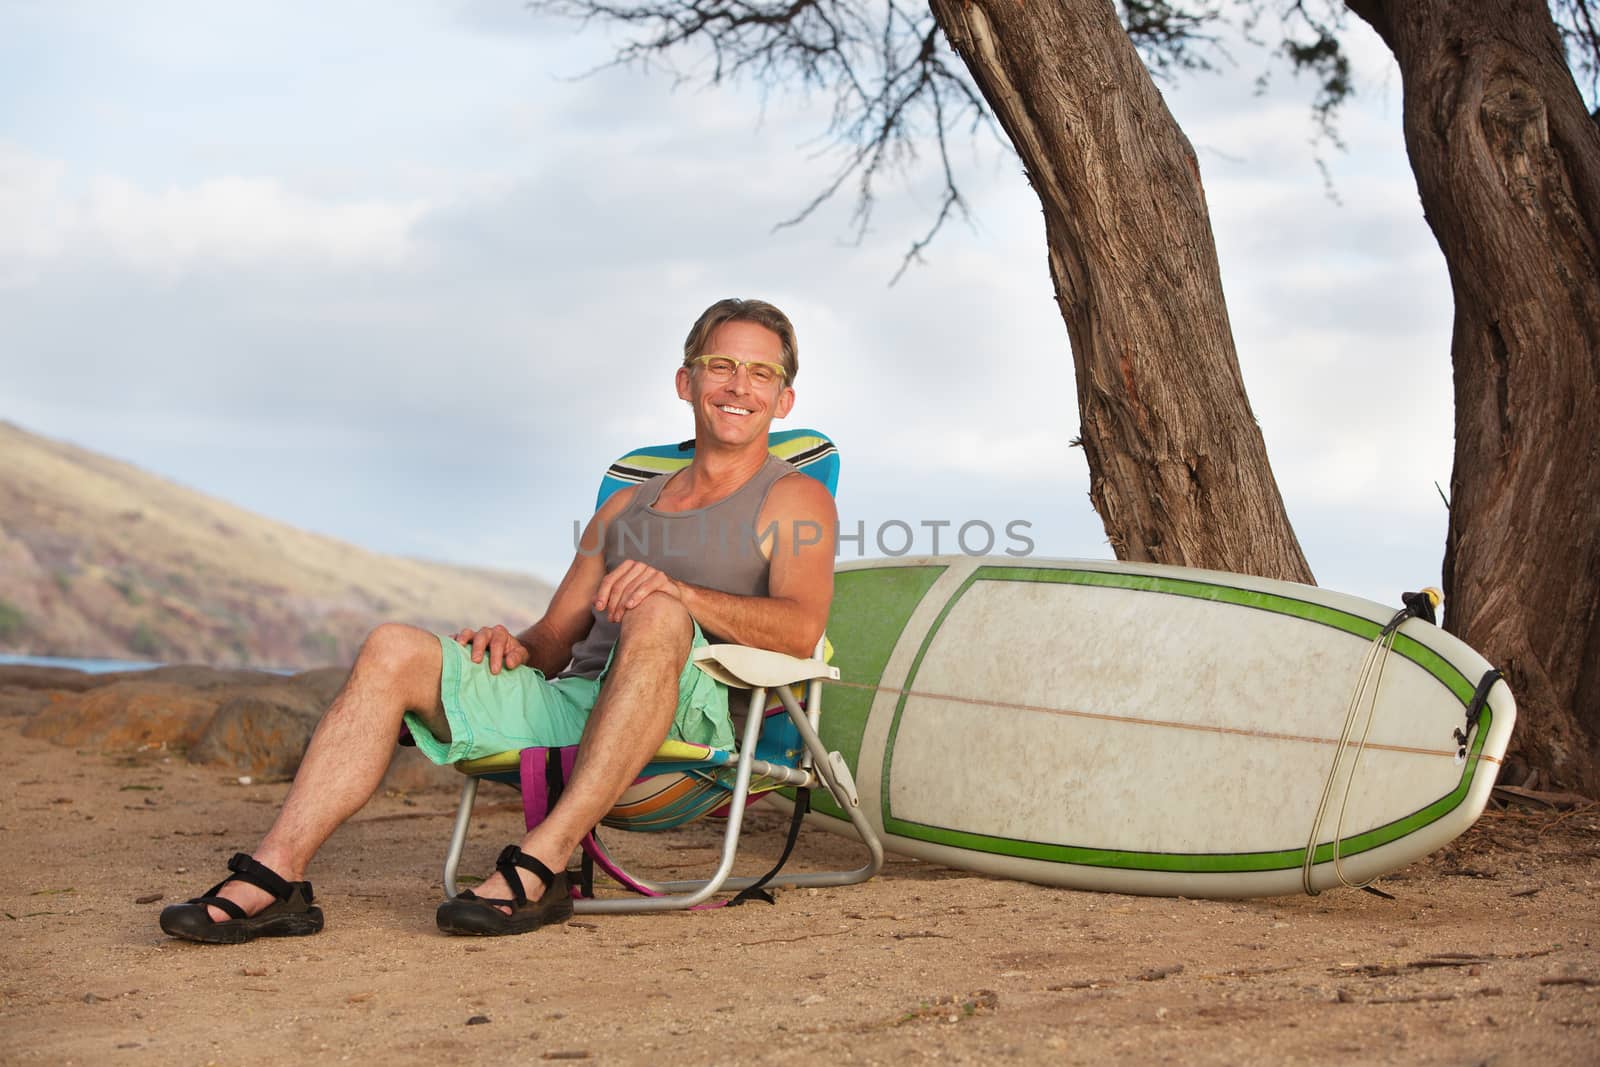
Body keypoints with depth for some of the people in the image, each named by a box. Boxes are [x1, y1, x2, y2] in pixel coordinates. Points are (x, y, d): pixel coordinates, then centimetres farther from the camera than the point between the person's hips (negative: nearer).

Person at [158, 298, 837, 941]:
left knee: (658, 616, -37)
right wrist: (515, 644, -1)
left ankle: (539, 867, -38)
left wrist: (677, 591, -27)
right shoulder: (627, 508, 29)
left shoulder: (794, 500, 10)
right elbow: (554, 642, 24)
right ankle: (275, 878, -22)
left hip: (687, 717, -5)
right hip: (571, 708, 5)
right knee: (395, 652, -13)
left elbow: (801, 629, -11)